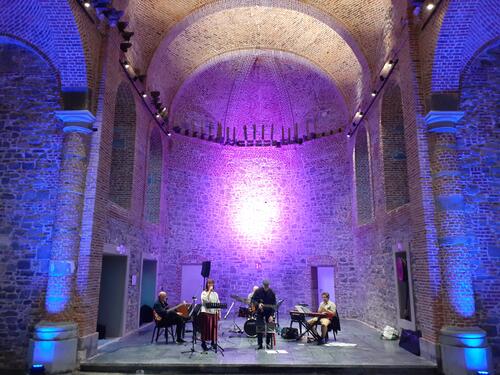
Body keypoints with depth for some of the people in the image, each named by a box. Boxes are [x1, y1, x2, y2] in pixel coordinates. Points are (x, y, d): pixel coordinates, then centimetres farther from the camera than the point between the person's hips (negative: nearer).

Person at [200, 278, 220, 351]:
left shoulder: (215, 294, 13)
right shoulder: (204, 293, -1)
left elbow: (218, 304, 13)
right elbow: (205, 300, -21)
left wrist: (219, 313, 7)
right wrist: (209, 291, -17)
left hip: (214, 313, 4)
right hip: (206, 313, -4)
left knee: (214, 328, 5)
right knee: (206, 328, -3)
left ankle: (213, 342, 17)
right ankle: (204, 343, 6)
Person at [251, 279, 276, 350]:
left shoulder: (271, 293, -13)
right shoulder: (258, 291, -12)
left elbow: (274, 304, -12)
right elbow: (253, 300, -3)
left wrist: (271, 315, -18)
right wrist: (258, 304, -23)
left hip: (269, 312, 0)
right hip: (260, 312, 0)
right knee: (259, 328, -1)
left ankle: (268, 343, 15)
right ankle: (260, 344, 8)